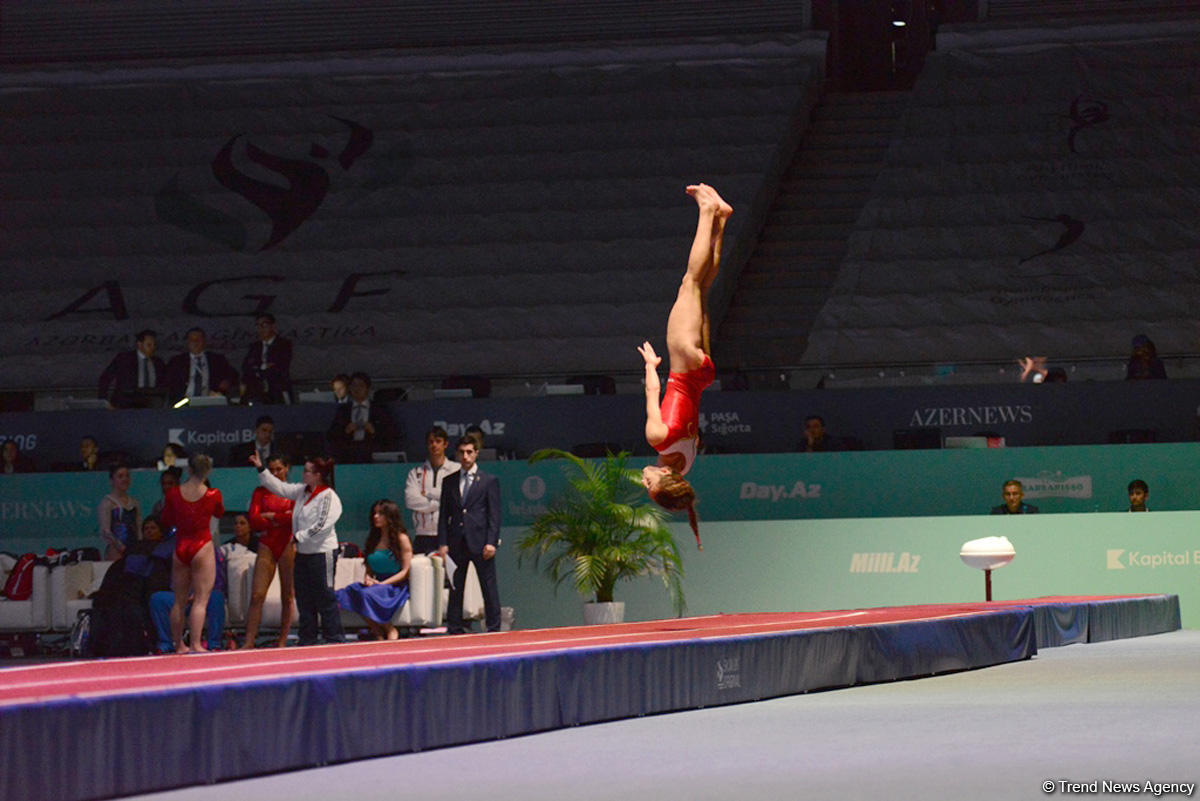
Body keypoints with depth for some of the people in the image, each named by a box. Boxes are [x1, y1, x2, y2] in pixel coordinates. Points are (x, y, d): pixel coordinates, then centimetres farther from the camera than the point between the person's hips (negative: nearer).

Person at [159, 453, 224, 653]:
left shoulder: (174, 494, -4)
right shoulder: (213, 495, -9)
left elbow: (166, 521, 9)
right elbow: (219, 513, 13)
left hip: (180, 547, 3)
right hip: (203, 547, -3)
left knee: (179, 601, 13)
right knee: (200, 599, -4)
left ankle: (178, 644, 20)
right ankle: (196, 644, -15)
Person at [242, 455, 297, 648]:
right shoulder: (260, 492, 11)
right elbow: (254, 521, -1)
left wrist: (270, 516, -7)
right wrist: (282, 518, -9)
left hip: (287, 544, -1)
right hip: (267, 545, 1)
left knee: (287, 596, 1)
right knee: (257, 595, -6)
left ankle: (282, 641, 7)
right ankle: (249, 641, -7)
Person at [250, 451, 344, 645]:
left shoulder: (329, 497, -13)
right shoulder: (302, 491, 11)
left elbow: (322, 526, -20)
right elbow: (279, 487, 19)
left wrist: (298, 536, -16)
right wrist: (261, 468, 16)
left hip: (322, 552, -9)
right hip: (302, 553, 9)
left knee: (325, 598, -6)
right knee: (303, 598, 10)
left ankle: (335, 639, -1)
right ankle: (307, 641, 17)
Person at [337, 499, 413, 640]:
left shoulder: (401, 538, -1)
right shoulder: (373, 539, 18)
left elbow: (406, 571, -6)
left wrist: (382, 584, -15)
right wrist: (368, 578, -3)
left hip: (396, 586, -6)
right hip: (377, 584, 6)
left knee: (367, 594, -35)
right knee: (347, 593, -25)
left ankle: (390, 631, -16)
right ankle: (378, 634, -22)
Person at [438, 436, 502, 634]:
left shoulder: (489, 481, 4)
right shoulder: (449, 481, 13)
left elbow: (494, 514, 0)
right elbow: (444, 514, 11)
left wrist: (491, 542, -10)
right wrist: (443, 543, 1)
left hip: (480, 541, -3)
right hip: (456, 542, 3)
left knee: (489, 587, -2)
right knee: (455, 588, 5)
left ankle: (493, 628, 2)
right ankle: (454, 629, 9)